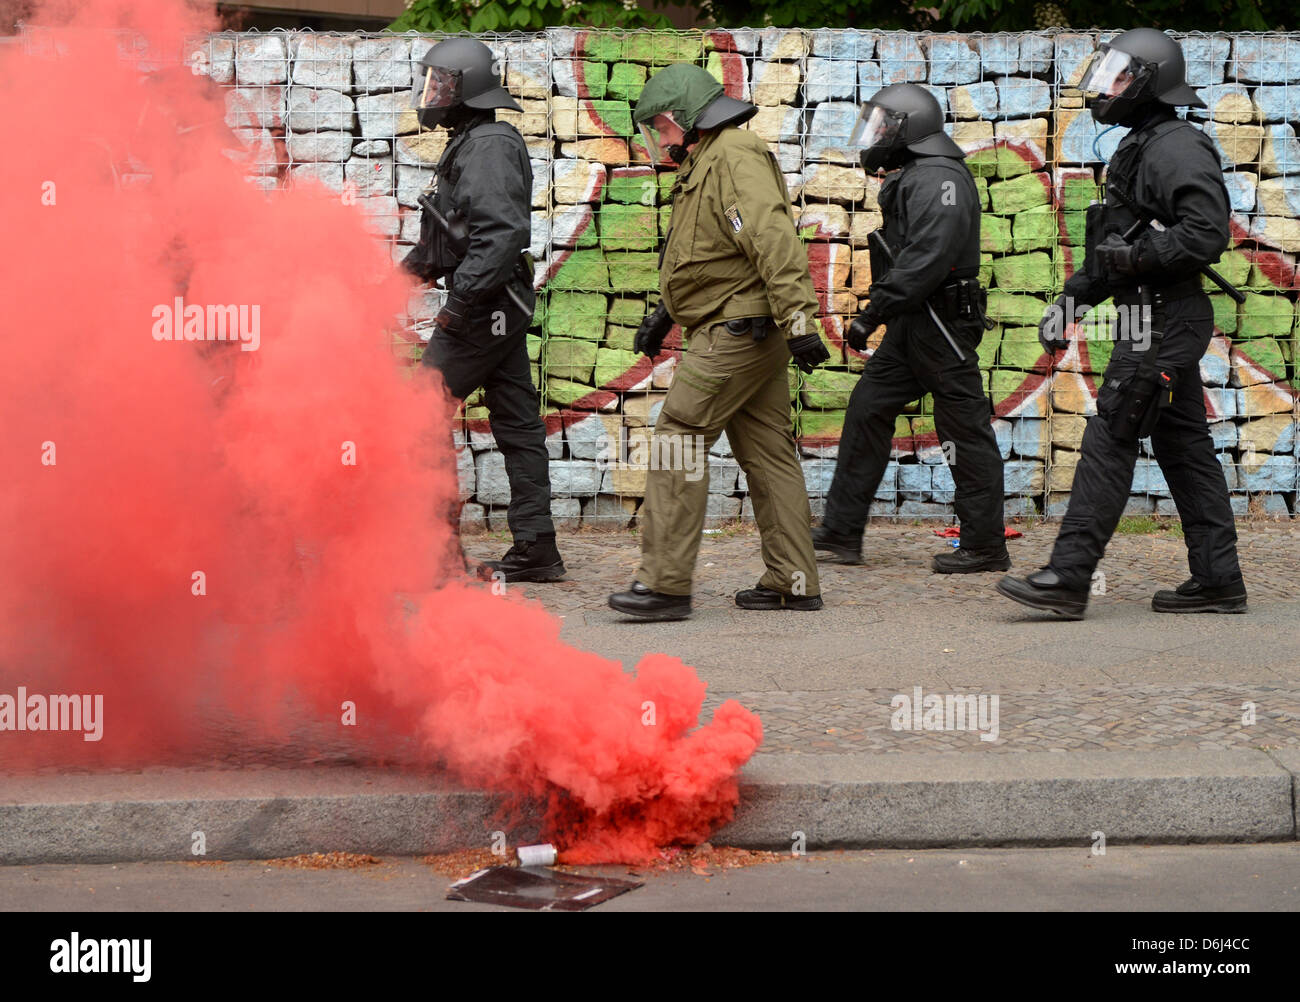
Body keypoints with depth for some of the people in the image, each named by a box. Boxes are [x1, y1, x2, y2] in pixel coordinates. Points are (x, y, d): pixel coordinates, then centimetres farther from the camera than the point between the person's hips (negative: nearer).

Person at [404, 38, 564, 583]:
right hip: (499, 306, 10)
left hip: (484, 306, -10)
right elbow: (447, 234, 26)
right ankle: (535, 549, 11)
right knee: (516, 422, 8)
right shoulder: (469, 144, 17)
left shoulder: (488, 149, -15)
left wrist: (461, 302, -26)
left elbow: (501, 233, -26)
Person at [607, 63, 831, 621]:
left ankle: (665, 582, -12)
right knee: (766, 450, 10)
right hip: (742, 331, 11)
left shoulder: (735, 157, -14)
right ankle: (794, 583, 13)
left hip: (738, 329, -11)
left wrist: (798, 321, -33)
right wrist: (664, 314, 32)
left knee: (679, 435, -11)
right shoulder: (705, 163, 20)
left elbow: (774, 240, -26)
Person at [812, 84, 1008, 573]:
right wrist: (880, 313, 17)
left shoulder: (939, 180, -16)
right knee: (867, 412, 10)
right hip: (912, 324, 11)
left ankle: (985, 546, 3)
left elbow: (925, 258, -26)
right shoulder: (912, 178, 18)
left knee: (964, 431, -4)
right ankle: (840, 532, 13)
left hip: (941, 325, -11)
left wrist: (872, 314, -25)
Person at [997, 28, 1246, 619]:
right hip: (1161, 320, 10)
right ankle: (1217, 581, 14)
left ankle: (1068, 579, -13)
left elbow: (1208, 232, -24)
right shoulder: (1137, 149, 19)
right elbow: (1114, 251, 26)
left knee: (1109, 439, -11)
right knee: (1183, 446, 11)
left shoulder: (1177, 148, -13)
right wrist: (1070, 300, 21)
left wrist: (1136, 256, -22)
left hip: (1165, 321, -10)